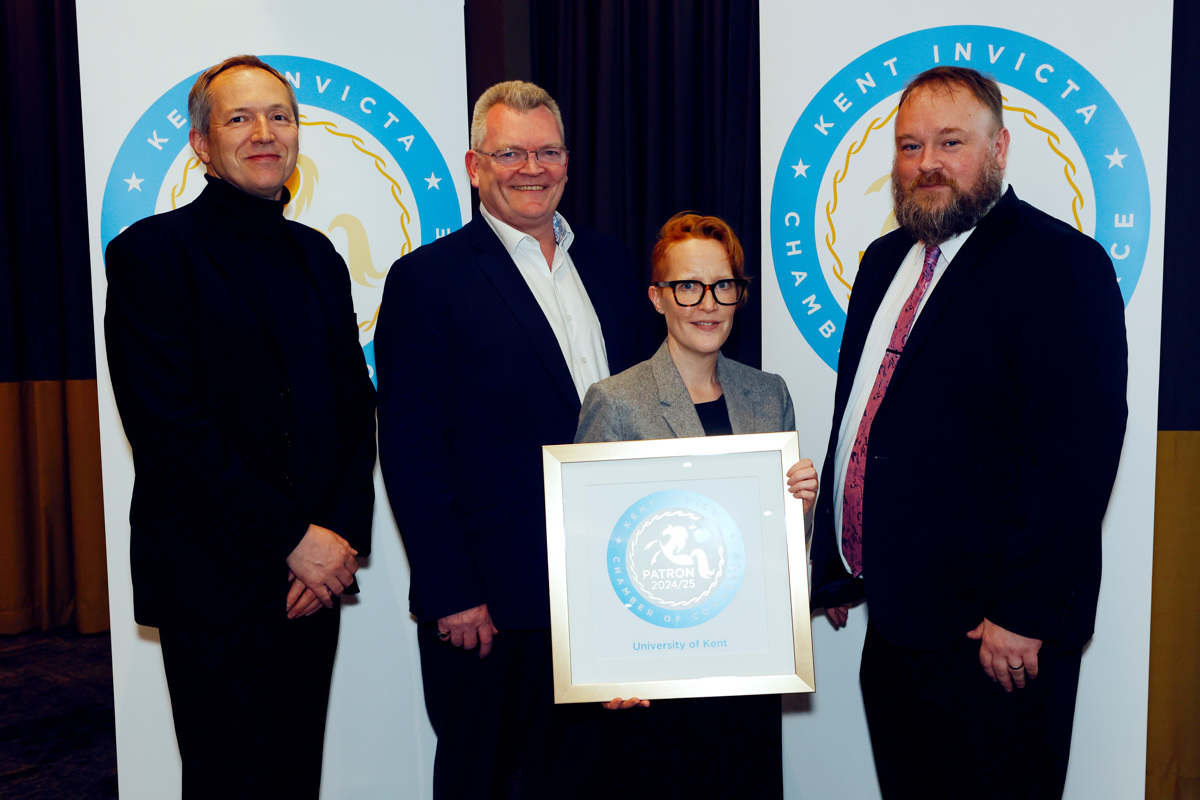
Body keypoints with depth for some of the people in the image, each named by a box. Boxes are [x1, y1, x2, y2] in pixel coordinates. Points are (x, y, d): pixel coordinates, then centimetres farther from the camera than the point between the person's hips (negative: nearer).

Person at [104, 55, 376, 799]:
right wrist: (295, 537, -14)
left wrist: (343, 533, -4)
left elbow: (356, 405, 10)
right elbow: (171, 430, -15)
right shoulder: (152, 252, -6)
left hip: (314, 572, 6)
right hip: (214, 583, -5)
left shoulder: (318, 256, 13)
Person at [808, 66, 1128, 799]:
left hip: (992, 635, -7)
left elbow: (1076, 450, -19)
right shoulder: (886, 260, 12)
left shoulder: (1059, 263, -12)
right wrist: (834, 562, 15)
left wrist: (1023, 614, -20)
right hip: (891, 618, 7)